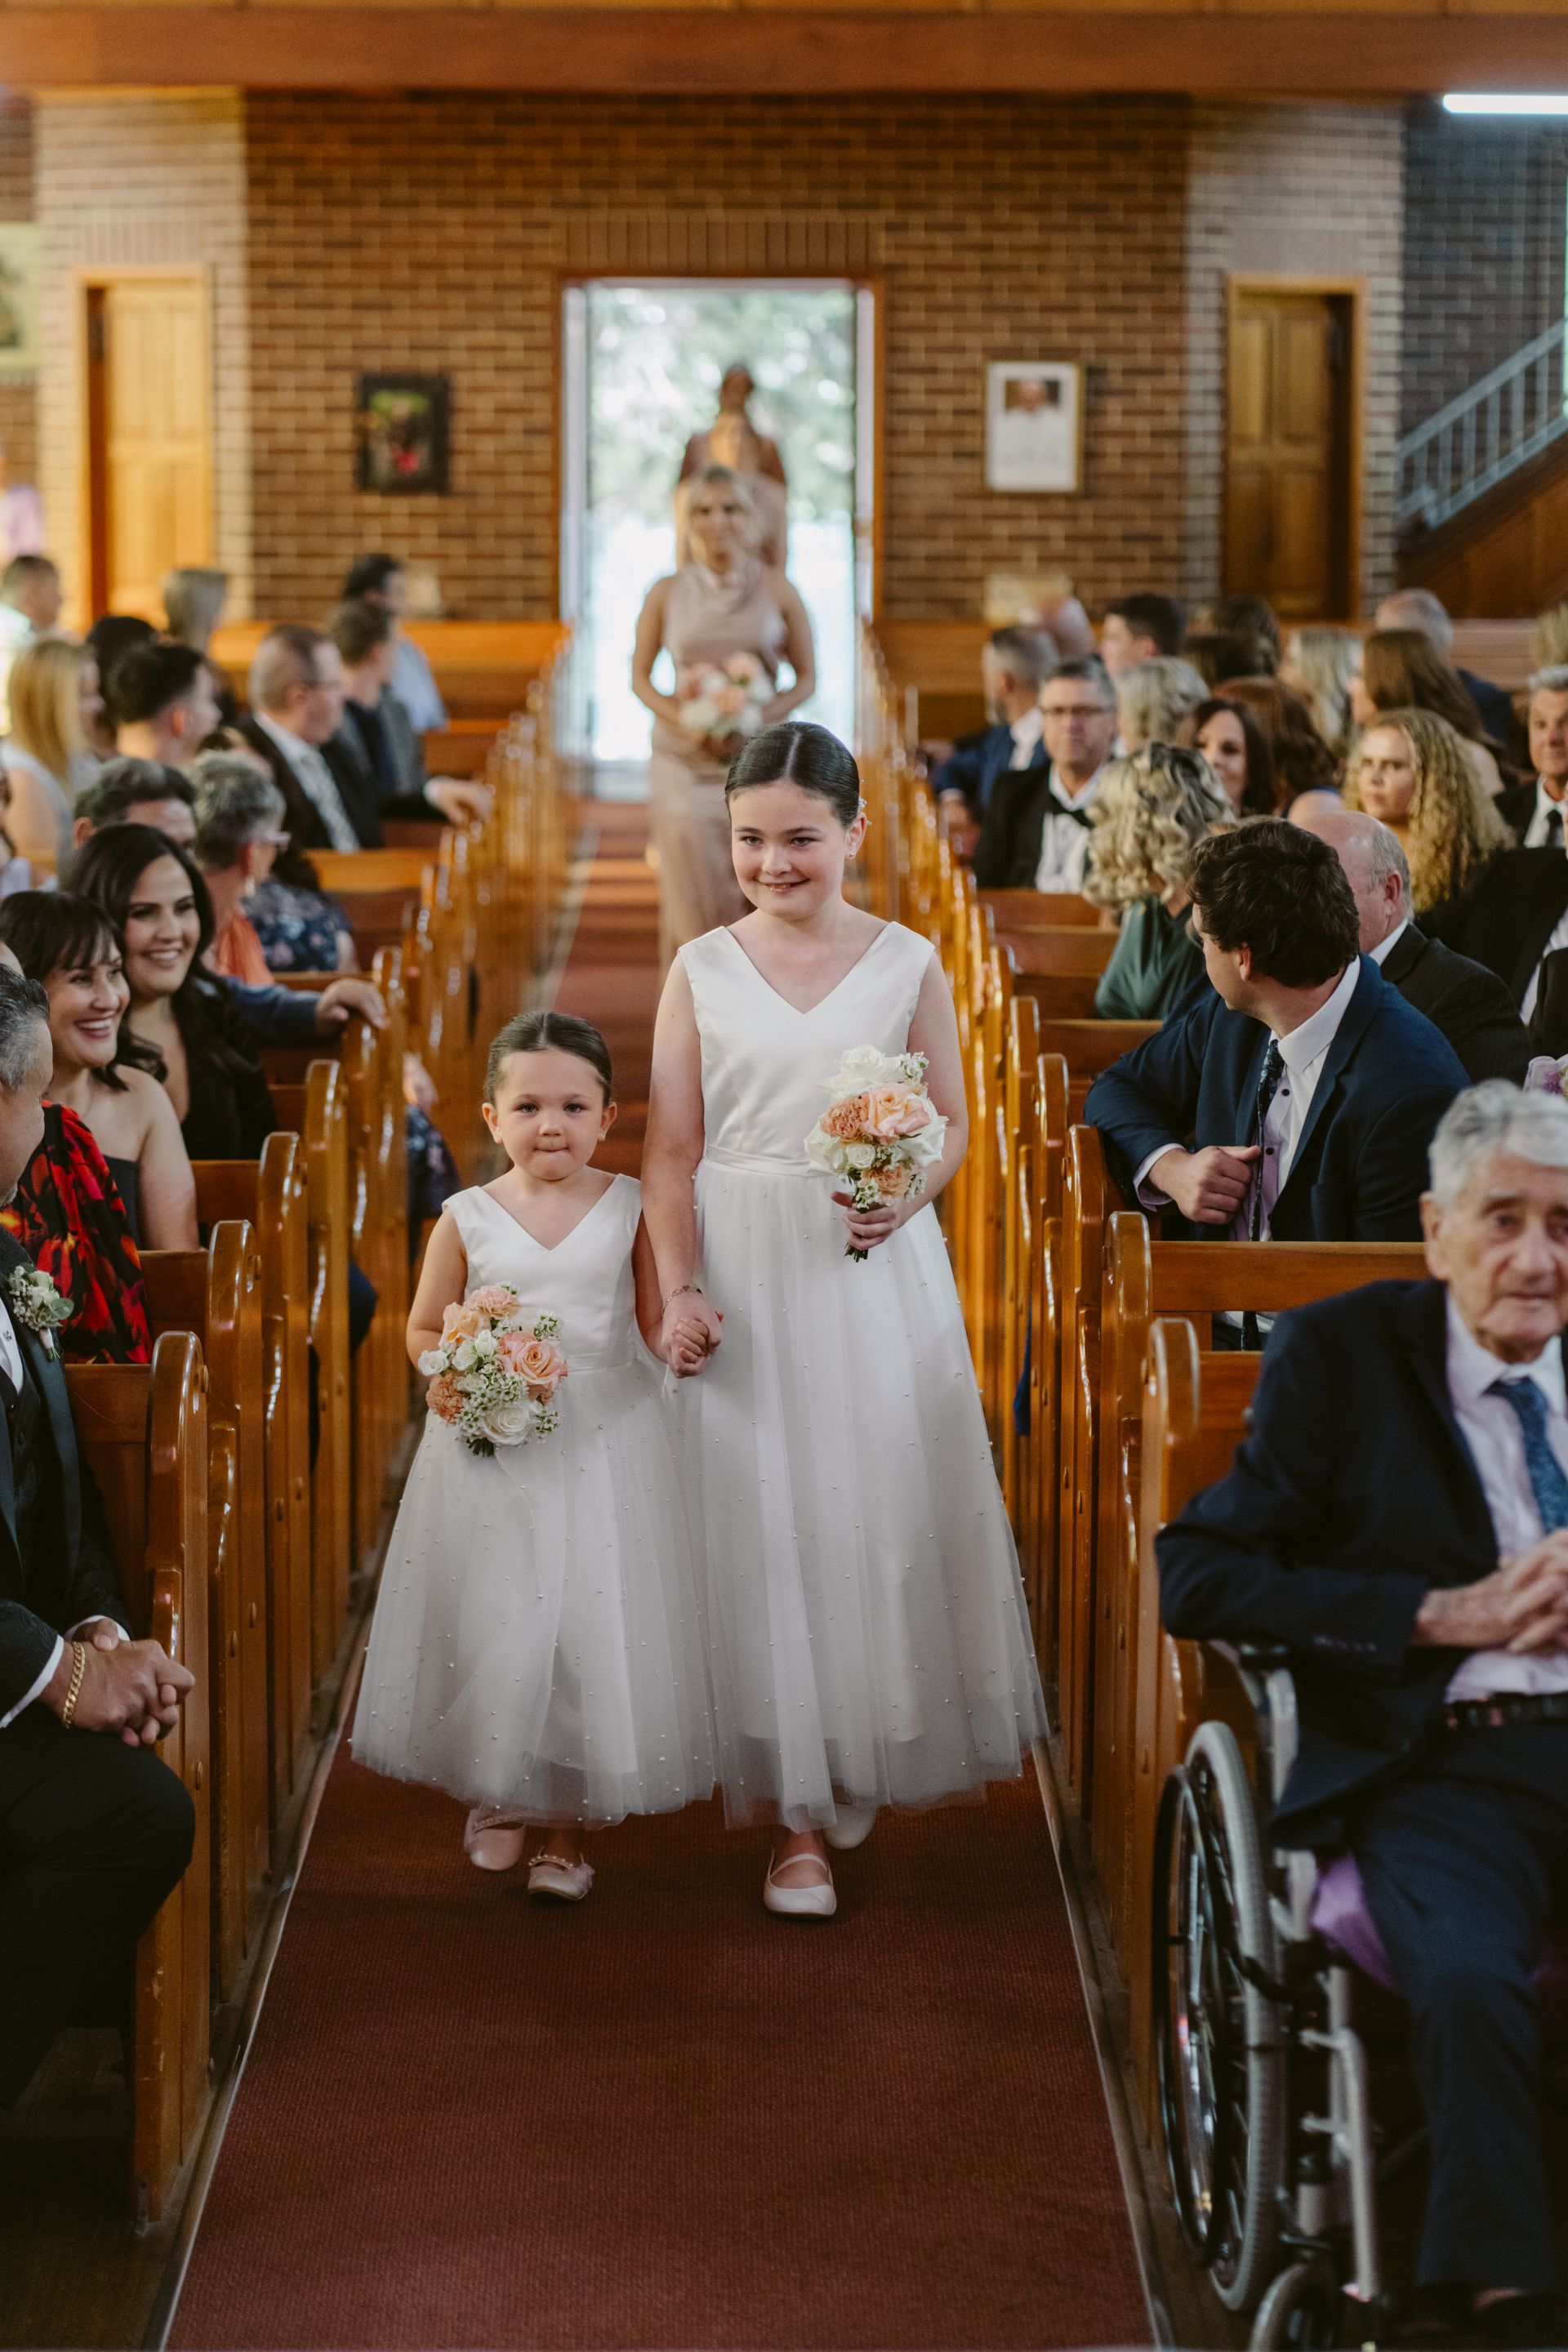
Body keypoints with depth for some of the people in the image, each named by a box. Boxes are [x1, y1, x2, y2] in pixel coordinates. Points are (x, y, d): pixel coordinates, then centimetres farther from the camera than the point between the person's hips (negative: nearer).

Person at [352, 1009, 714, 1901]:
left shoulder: (631, 1208, 0)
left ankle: (570, 1828, 14)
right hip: (495, 1449, 1)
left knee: (596, 1626, -1)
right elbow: (422, 1330, 11)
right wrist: (451, 1366, -11)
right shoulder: (468, 1218, 1)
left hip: (604, 1448, 0)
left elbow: (658, 1327, 2)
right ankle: (497, 1796, 29)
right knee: (495, 1626, 4)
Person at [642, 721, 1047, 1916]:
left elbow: (950, 1123, 4)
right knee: (762, 1529, 2)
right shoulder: (703, 970, 2)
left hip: (875, 1273, 0)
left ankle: (874, 1753, 26)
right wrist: (681, 1290, -9)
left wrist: (904, 1198, -17)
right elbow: (673, 1153, 2)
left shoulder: (907, 963, 1)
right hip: (746, 1277, 0)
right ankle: (798, 1814, 11)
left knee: (884, 1514, 3)